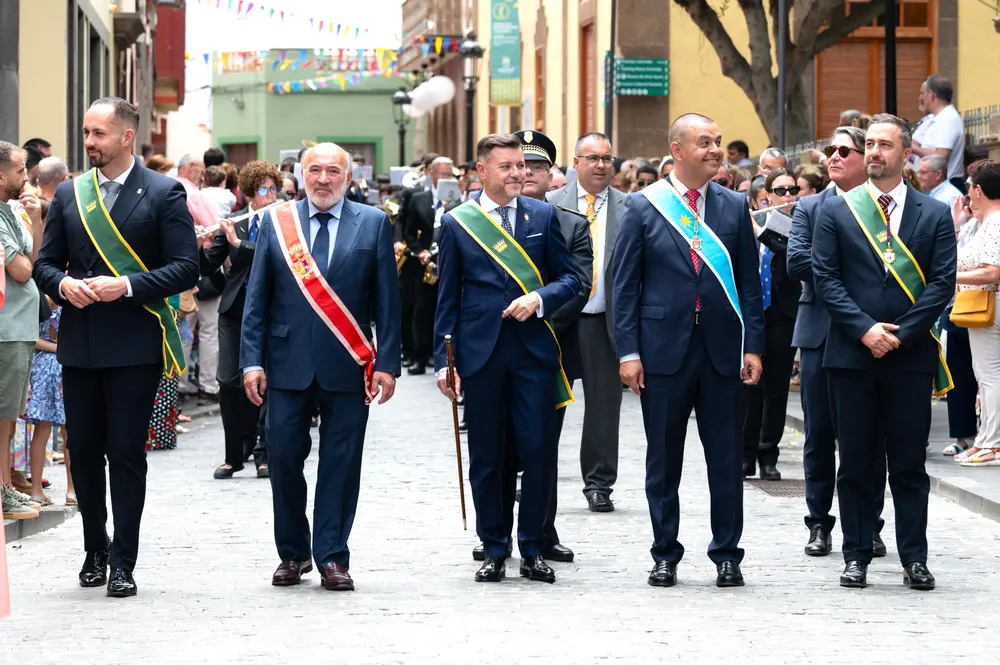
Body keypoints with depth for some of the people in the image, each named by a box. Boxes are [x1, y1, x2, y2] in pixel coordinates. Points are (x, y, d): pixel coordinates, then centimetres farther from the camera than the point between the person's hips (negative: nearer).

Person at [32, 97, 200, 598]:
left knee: (126, 453, -3)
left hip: (134, 345, -4)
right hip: (79, 344, 4)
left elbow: (185, 269, -7)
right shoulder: (69, 194, 11)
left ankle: (123, 562, 1)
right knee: (83, 450, 9)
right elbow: (45, 263, 14)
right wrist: (63, 284, -9)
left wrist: (126, 286, -18)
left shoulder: (164, 194, -2)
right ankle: (95, 551, 24)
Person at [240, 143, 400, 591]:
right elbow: (256, 299, 7)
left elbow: (387, 300, 3)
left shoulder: (373, 224, 5)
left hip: (347, 367, -1)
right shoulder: (276, 222, 7)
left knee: (341, 465, 1)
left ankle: (332, 558, 8)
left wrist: (387, 363, -3)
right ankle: (292, 554, 15)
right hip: (288, 364, 1)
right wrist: (252, 360, -2)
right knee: (284, 458, 1)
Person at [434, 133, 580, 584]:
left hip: (534, 349, 1)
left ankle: (533, 550, 9)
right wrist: (444, 361, 0)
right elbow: (447, 299, 6)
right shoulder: (456, 224, 5)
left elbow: (569, 278, 10)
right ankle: (493, 550, 14)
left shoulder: (543, 216, 8)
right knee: (485, 457, 3)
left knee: (538, 450, -2)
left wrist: (539, 299, -10)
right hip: (481, 352, -1)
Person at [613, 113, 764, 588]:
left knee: (727, 458, 4)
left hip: (722, 348, 2)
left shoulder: (735, 206, 7)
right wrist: (628, 350, -7)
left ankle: (726, 554, 13)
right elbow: (624, 283, 0)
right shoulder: (643, 206, 1)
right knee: (663, 459, 5)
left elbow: (749, 281, 8)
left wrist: (753, 345, 0)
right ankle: (665, 554, 15)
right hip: (664, 348, -1)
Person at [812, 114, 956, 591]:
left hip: (910, 355, 0)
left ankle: (914, 559, 9)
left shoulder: (934, 215, 5)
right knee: (855, 462, 4)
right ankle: (856, 557, 11)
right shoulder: (836, 211, 6)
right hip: (851, 355, 0)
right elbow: (825, 278, 0)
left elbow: (942, 283, -1)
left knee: (910, 463, 3)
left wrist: (899, 335, -11)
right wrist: (864, 329, -12)